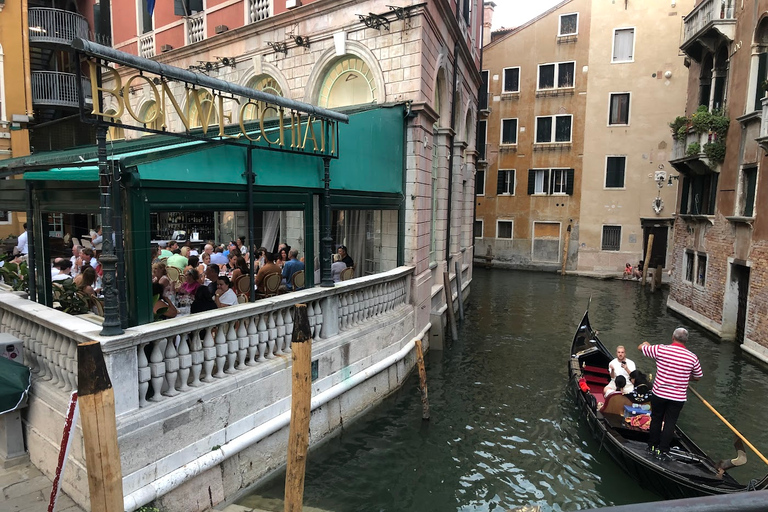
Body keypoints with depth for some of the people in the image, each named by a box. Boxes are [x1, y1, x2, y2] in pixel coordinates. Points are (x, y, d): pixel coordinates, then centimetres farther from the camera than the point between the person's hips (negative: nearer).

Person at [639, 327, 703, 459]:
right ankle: (662, 451, 16)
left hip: (659, 393, 0)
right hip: (678, 397, 0)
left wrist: (645, 343, 25)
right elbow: (697, 377, 8)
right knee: (670, 423, 11)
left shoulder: (660, 349, -12)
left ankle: (652, 446, 29)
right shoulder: (692, 358, -6)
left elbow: (640, 347, 3)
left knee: (656, 419, 17)